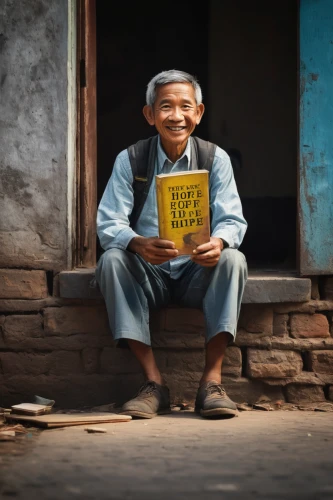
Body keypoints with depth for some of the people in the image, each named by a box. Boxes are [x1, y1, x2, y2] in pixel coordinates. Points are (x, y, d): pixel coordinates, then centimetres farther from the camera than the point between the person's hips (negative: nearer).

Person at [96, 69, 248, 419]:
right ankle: (154, 383, -30)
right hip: (148, 276, 0)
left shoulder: (216, 159, 0)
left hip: (198, 275, 0)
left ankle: (211, 381, -31)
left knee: (233, 259, -29)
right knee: (111, 259, -29)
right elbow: (108, 223, -10)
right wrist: (139, 244, -34)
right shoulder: (130, 160, -2)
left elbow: (232, 220, -8)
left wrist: (219, 243, -34)